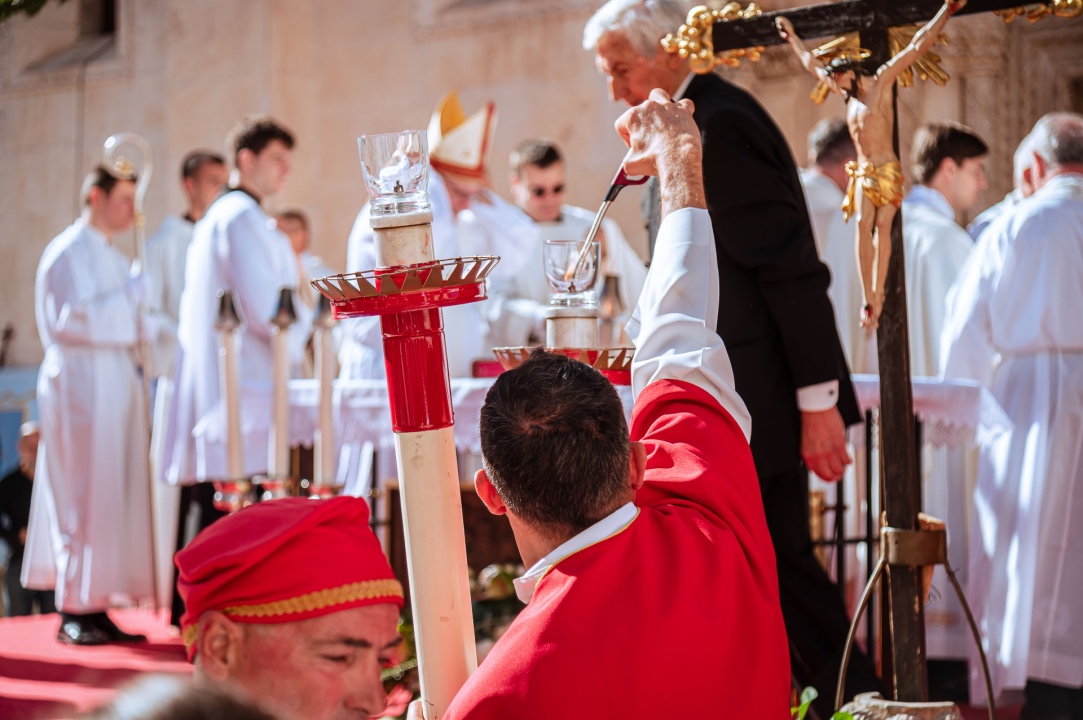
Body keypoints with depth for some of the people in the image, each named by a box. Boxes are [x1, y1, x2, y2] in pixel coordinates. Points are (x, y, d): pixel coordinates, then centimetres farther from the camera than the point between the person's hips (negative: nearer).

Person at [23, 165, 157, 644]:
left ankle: (97, 609, 9)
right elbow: (71, 319, -19)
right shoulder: (67, 253, -8)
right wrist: (129, 297, -15)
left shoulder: (113, 257, 19)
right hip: (80, 383, -9)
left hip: (115, 384, 9)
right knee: (83, 498, -8)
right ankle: (74, 614, -3)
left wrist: (147, 325, 3)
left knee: (114, 497, 6)